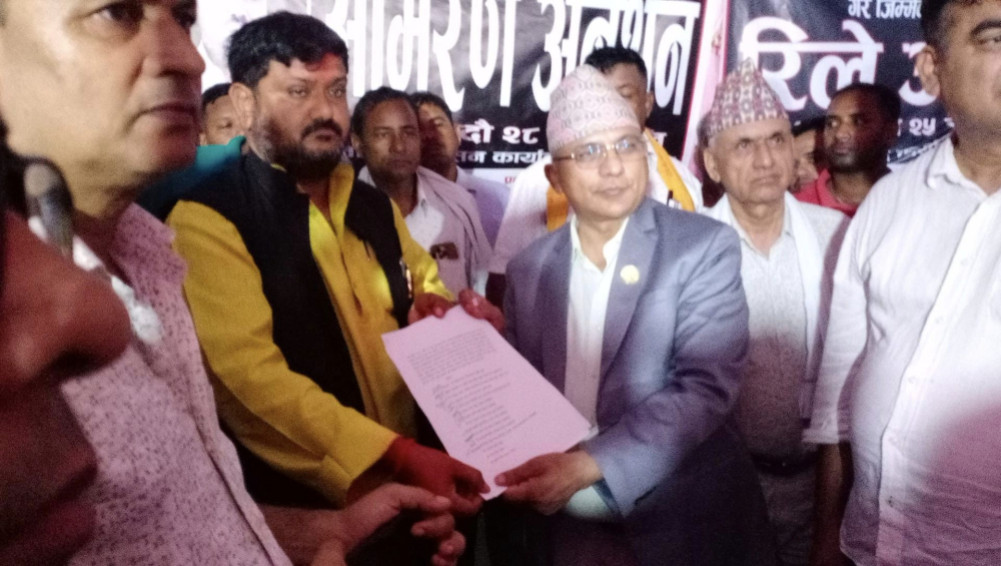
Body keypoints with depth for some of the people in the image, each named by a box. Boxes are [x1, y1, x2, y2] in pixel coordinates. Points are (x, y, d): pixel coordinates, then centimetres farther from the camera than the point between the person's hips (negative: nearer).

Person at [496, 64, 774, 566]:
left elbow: (706, 388, -17)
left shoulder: (705, 248, -9)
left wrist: (589, 466, -26)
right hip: (561, 523, 3)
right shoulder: (528, 269, 3)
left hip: (681, 519, -3)